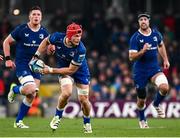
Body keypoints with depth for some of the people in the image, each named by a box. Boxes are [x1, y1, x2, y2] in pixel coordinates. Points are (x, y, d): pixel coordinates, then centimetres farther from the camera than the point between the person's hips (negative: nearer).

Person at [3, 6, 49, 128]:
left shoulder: (44, 32, 2)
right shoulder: (21, 30, -9)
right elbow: (6, 42, 1)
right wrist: (8, 59, -5)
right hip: (22, 64, -5)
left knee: (31, 96, 4)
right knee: (31, 89, -25)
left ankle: (18, 121, 18)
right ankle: (14, 89, 9)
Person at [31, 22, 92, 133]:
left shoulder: (81, 50, -34)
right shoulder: (57, 38, -25)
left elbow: (71, 70, -27)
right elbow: (46, 41, 0)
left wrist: (51, 70, -25)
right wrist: (36, 56, -4)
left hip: (80, 71, -1)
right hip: (64, 68, 1)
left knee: (83, 99, -4)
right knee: (66, 93, -25)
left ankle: (87, 123, 25)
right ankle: (58, 117, 1)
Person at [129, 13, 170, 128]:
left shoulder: (156, 34, 2)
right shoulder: (135, 38, -11)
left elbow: (161, 45, 24)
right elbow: (131, 57, -15)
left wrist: (165, 59, 17)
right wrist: (143, 51, -30)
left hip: (154, 68, 2)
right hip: (140, 71, -2)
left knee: (165, 88, -24)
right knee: (141, 99, 5)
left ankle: (156, 104, 9)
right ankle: (142, 120, 34)